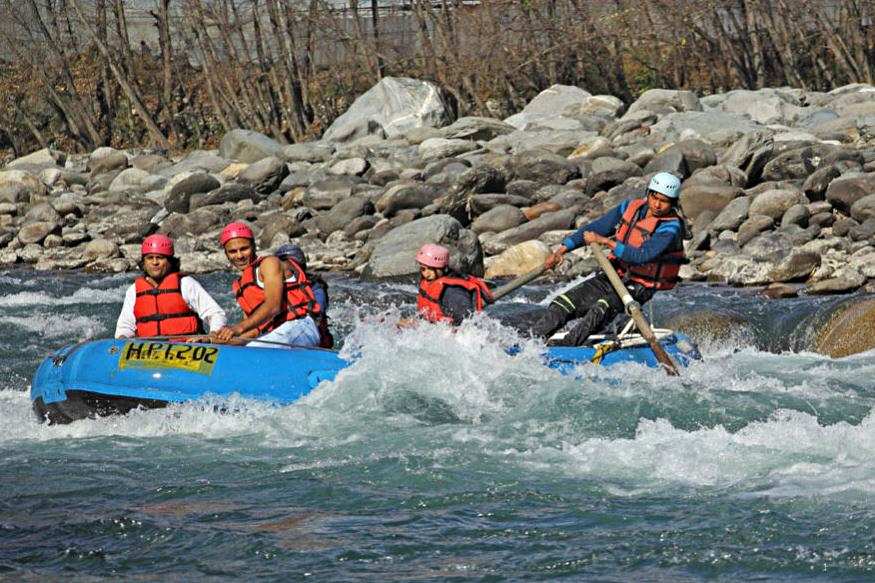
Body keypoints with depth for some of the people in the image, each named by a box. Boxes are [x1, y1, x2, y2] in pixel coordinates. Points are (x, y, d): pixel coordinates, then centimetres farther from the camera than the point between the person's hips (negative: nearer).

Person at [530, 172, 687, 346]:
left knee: (601, 309, -35)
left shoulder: (670, 227, -15)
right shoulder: (631, 208, 4)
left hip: (639, 288, -6)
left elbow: (642, 256, -27)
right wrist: (561, 250, 1)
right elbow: (592, 229, 9)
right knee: (563, 305, -11)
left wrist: (605, 241, -27)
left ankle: (566, 346, -41)